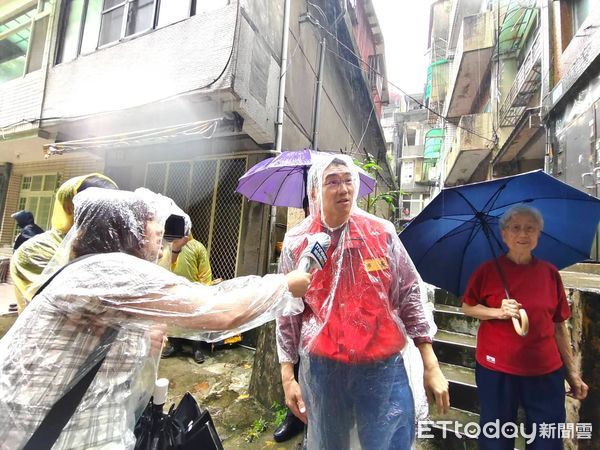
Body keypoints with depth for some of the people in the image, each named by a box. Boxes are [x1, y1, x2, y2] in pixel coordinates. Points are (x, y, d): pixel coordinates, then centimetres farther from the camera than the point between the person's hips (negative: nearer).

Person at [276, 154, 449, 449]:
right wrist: (288, 376, 3)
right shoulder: (296, 243, -4)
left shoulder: (382, 232, -3)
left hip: (385, 366, 0)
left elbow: (411, 296, 2)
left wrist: (430, 365, 2)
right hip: (321, 368, 1)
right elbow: (287, 313, 2)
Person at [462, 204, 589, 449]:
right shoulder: (487, 270, -5)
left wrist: (572, 372, 10)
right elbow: (467, 307, 2)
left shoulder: (550, 273, 2)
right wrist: (497, 312, -15)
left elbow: (559, 326, 8)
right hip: (496, 368, -2)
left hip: (545, 371, 3)